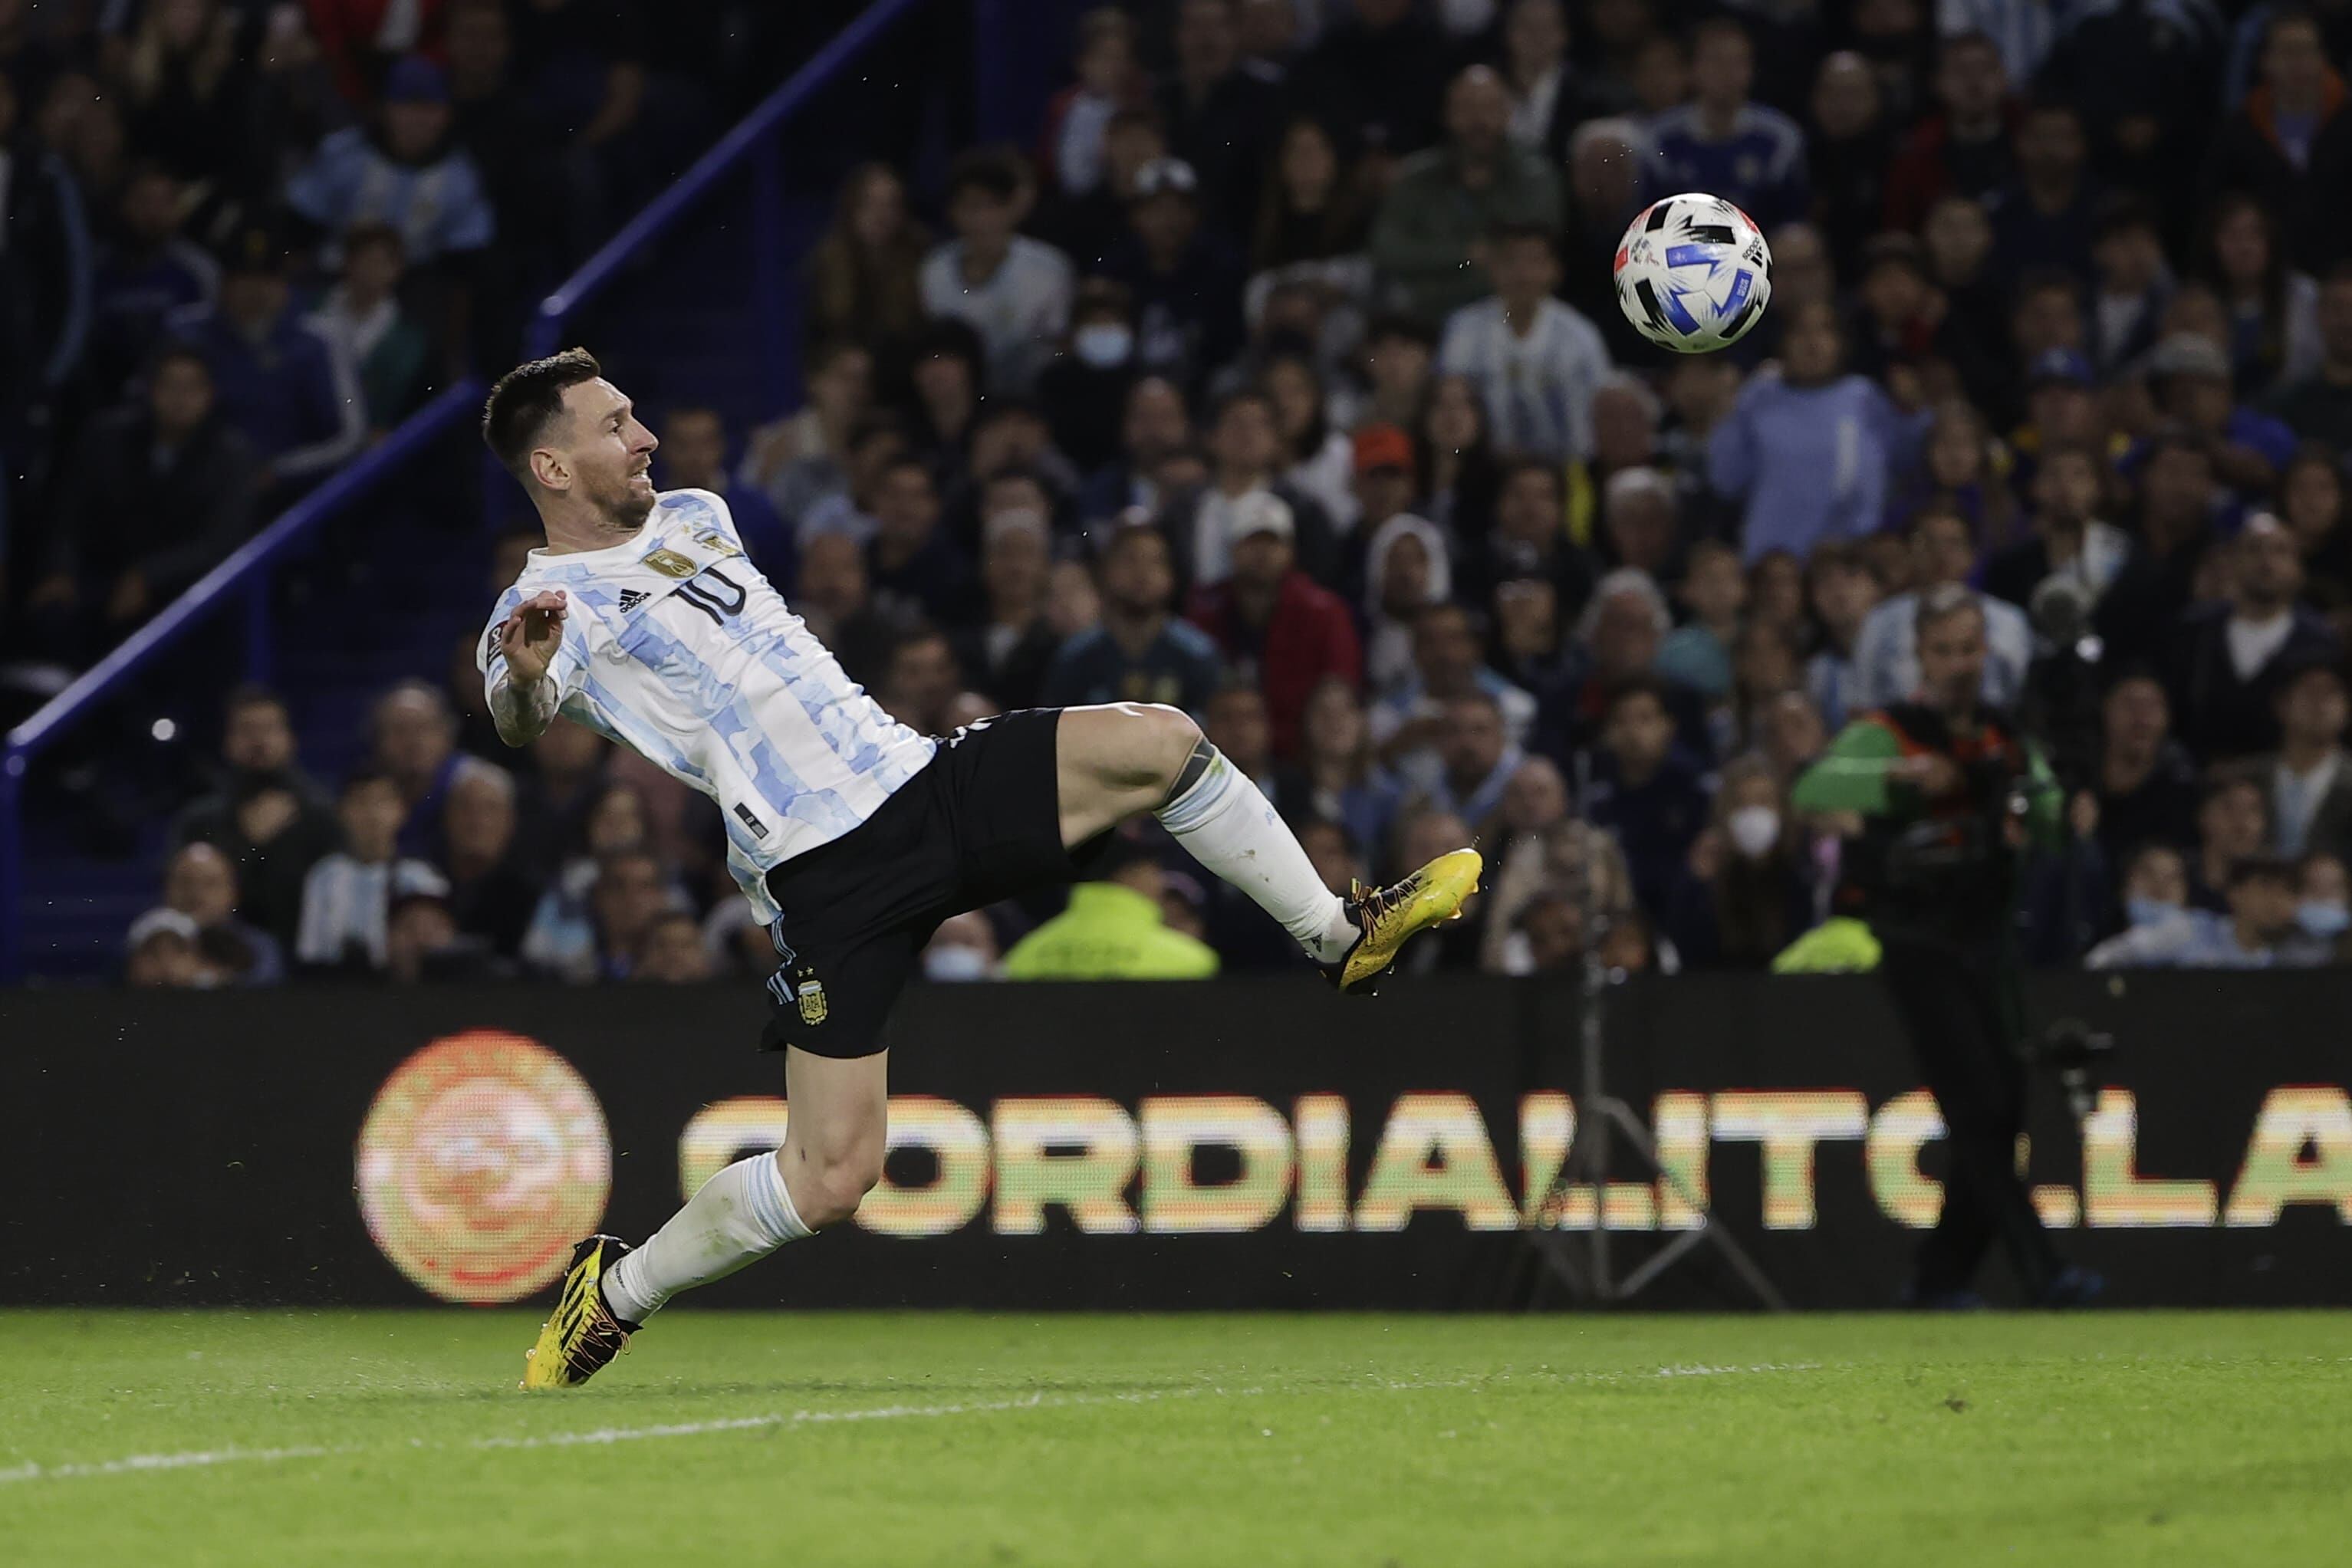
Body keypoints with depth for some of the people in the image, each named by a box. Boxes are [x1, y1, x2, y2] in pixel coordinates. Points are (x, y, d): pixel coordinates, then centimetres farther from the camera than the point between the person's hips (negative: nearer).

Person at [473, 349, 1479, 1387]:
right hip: (827, 879, -7)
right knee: (831, 1179, -12)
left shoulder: (693, 516, 17)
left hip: (923, 779, 7)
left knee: (1158, 744, -12)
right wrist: (524, 678, -50)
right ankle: (613, 1294, 10)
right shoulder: (554, 603, -7)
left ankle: (1339, 937, 5)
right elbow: (519, 719, -30)